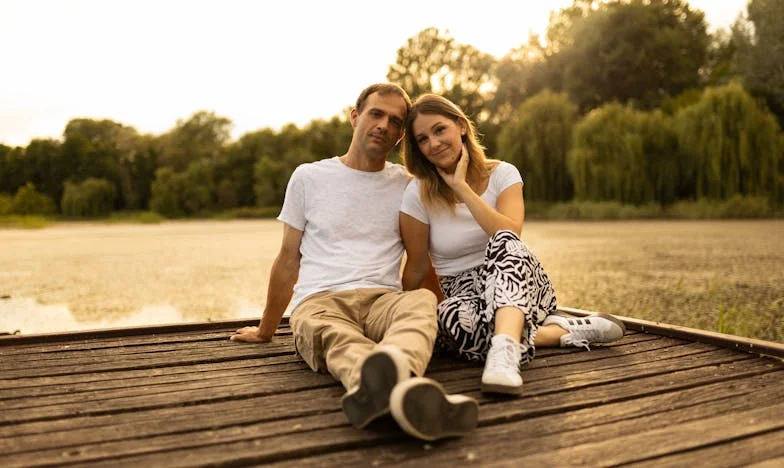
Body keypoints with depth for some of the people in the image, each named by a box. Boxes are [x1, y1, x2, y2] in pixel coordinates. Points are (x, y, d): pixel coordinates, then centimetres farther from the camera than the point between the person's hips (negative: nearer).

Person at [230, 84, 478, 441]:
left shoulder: (409, 188, 16)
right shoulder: (308, 177, 14)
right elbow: (288, 261, 19)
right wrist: (265, 331, 25)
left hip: (383, 299, 1)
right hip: (318, 301, -1)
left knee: (422, 301, -35)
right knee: (333, 333, -38)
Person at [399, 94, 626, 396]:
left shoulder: (502, 174, -2)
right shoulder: (418, 195, -5)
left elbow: (510, 236, -20)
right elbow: (416, 270, 1)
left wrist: (461, 187, -19)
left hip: (522, 284, 0)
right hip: (465, 293, 0)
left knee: (504, 242, -35)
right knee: (449, 318, -38)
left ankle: (506, 347, -56)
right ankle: (563, 331, -23)